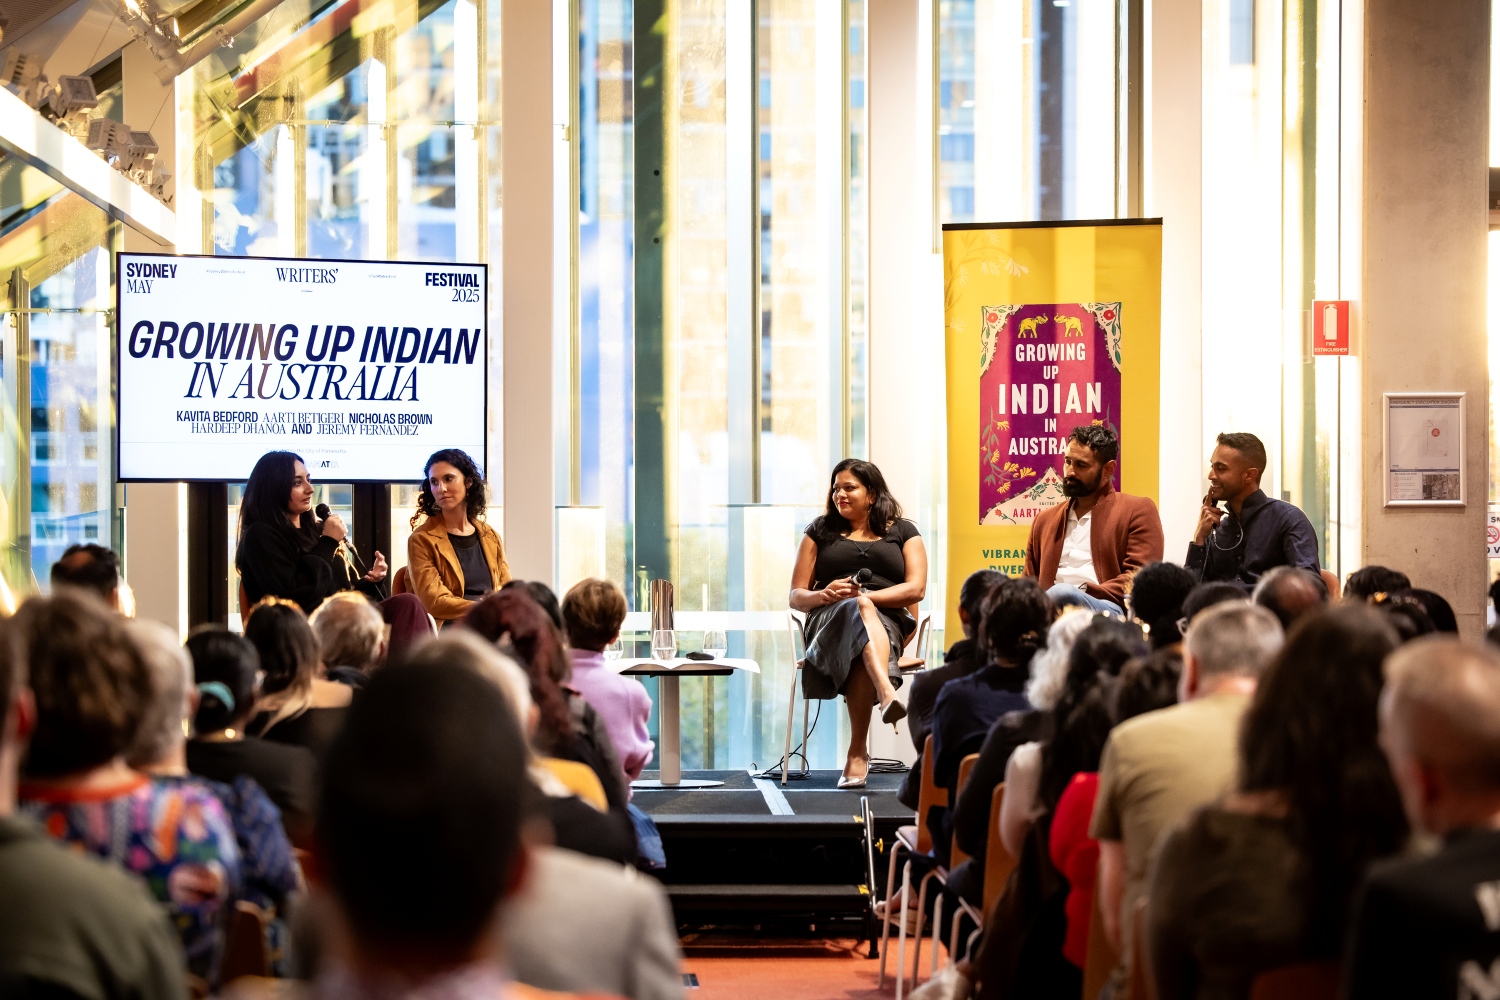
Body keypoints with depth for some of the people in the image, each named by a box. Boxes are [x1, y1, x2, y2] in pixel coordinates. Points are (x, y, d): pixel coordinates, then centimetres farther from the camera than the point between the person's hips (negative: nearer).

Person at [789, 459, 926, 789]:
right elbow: (796, 597, 15)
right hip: (828, 622, 0)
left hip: (887, 622, 0)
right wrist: (823, 595, -9)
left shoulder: (902, 532, 18)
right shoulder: (821, 531, 22)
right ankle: (887, 694, -66)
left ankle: (857, 751, -45)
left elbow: (916, 588, 2)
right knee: (860, 611, -40)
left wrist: (865, 595, -12)